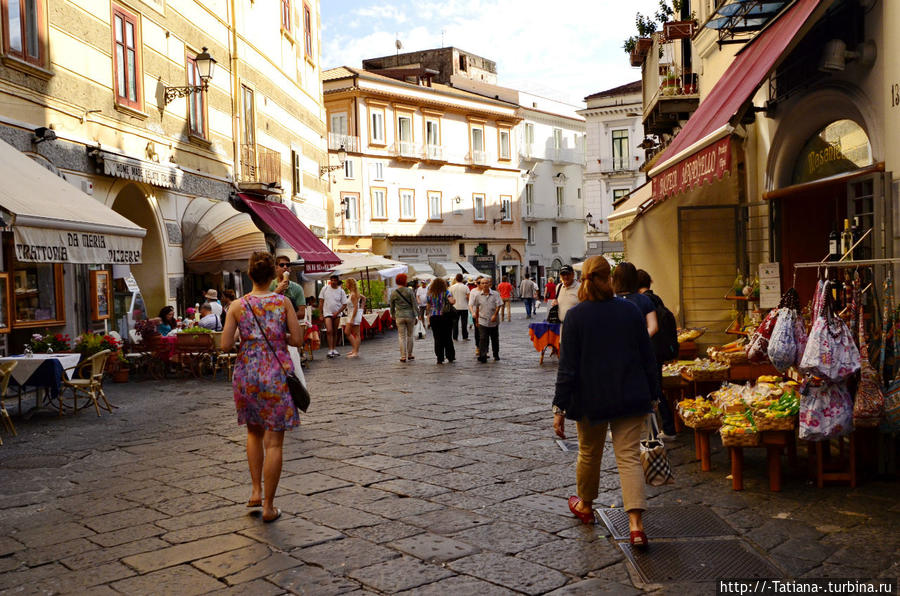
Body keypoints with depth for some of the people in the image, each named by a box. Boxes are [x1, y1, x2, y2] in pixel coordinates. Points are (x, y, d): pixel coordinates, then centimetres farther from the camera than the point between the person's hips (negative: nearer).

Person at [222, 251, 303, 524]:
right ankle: (268, 506, 8)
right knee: (274, 441, 4)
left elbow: (225, 345, -5)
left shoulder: (237, 306, -2)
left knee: (254, 432, 25)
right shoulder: (284, 302, -5)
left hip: (247, 373, 2)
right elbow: (297, 339, -5)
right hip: (277, 374, -2)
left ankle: (256, 491, 21)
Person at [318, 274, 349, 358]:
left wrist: (337, 313, -12)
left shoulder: (341, 291, -2)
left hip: (337, 314, 2)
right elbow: (321, 302, 2)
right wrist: (320, 314, -2)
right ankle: (330, 350, -14)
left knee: (335, 332, 9)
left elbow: (344, 305, -1)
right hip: (327, 313, -2)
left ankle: (334, 349, 19)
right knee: (329, 331, -14)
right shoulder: (325, 289, -2)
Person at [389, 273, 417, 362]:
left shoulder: (393, 293, 1)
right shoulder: (409, 291, -5)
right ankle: (409, 355, 19)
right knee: (410, 336, 12)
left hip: (399, 316, 1)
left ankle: (403, 356, 0)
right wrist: (417, 315, 1)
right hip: (410, 315, -1)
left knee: (402, 337, 4)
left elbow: (392, 307, 9)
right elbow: (414, 304, -6)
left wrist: (393, 315, 25)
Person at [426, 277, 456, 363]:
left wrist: (429, 315, 21)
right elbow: (452, 301, -16)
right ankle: (450, 357, 16)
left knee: (437, 338, 4)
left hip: (433, 317, 2)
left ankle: (440, 358, 2)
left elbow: (428, 306, 9)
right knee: (447, 337, 9)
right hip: (445, 317, -2)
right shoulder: (446, 292, -4)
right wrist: (454, 300, 3)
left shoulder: (430, 293, 5)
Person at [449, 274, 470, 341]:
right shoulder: (465, 287, -8)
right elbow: (468, 297, -9)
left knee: (455, 322, 8)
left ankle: (455, 337, 9)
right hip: (464, 307, -1)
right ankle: (465, 337, 6)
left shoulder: (452, 287, -4)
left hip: (455, 307, 1)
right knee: (464, 322, 5)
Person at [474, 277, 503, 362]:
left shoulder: (495, 294, -3)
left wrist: (495, 315, -20)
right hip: (483, 321, 0)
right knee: (483, 339, -10)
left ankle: (496, 355, 29)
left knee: (495, 339, 13)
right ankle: (482, 356, -13)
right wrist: (476, 319, 16)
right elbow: (477, 308, 12)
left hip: (494, 321, 0)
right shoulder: (478, 295, 3)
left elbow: (499, 305, -7)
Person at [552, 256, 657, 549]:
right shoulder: (630, 310, -1)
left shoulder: (575, 315, -9)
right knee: (629, 456, 1)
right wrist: (650, 394, 14)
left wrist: (560, 407, -7)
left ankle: (585, 506, 38)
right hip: (631, 398, 2)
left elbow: (568, 366, -11)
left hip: (591, 399, -1)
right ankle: (636, 523, -10)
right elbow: (648, 358, 4)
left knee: (589, 454, 17)